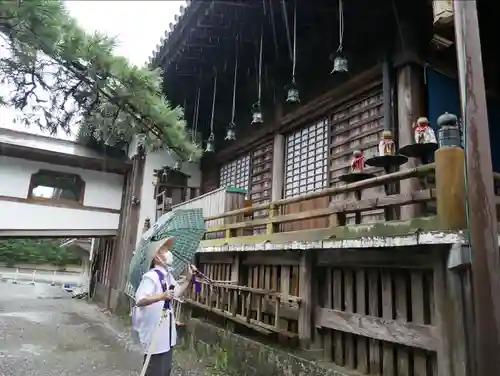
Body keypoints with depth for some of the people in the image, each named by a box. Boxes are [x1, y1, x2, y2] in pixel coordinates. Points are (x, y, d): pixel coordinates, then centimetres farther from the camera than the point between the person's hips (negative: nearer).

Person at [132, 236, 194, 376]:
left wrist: (188, 279, 11)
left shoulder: (168, 275, 9)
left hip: (166, 332, 9)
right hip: (154, 331, -9)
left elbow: (177, 293, 22)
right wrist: (162, 296, -43)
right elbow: (139, 301, -31)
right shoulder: (151, 276, -20)